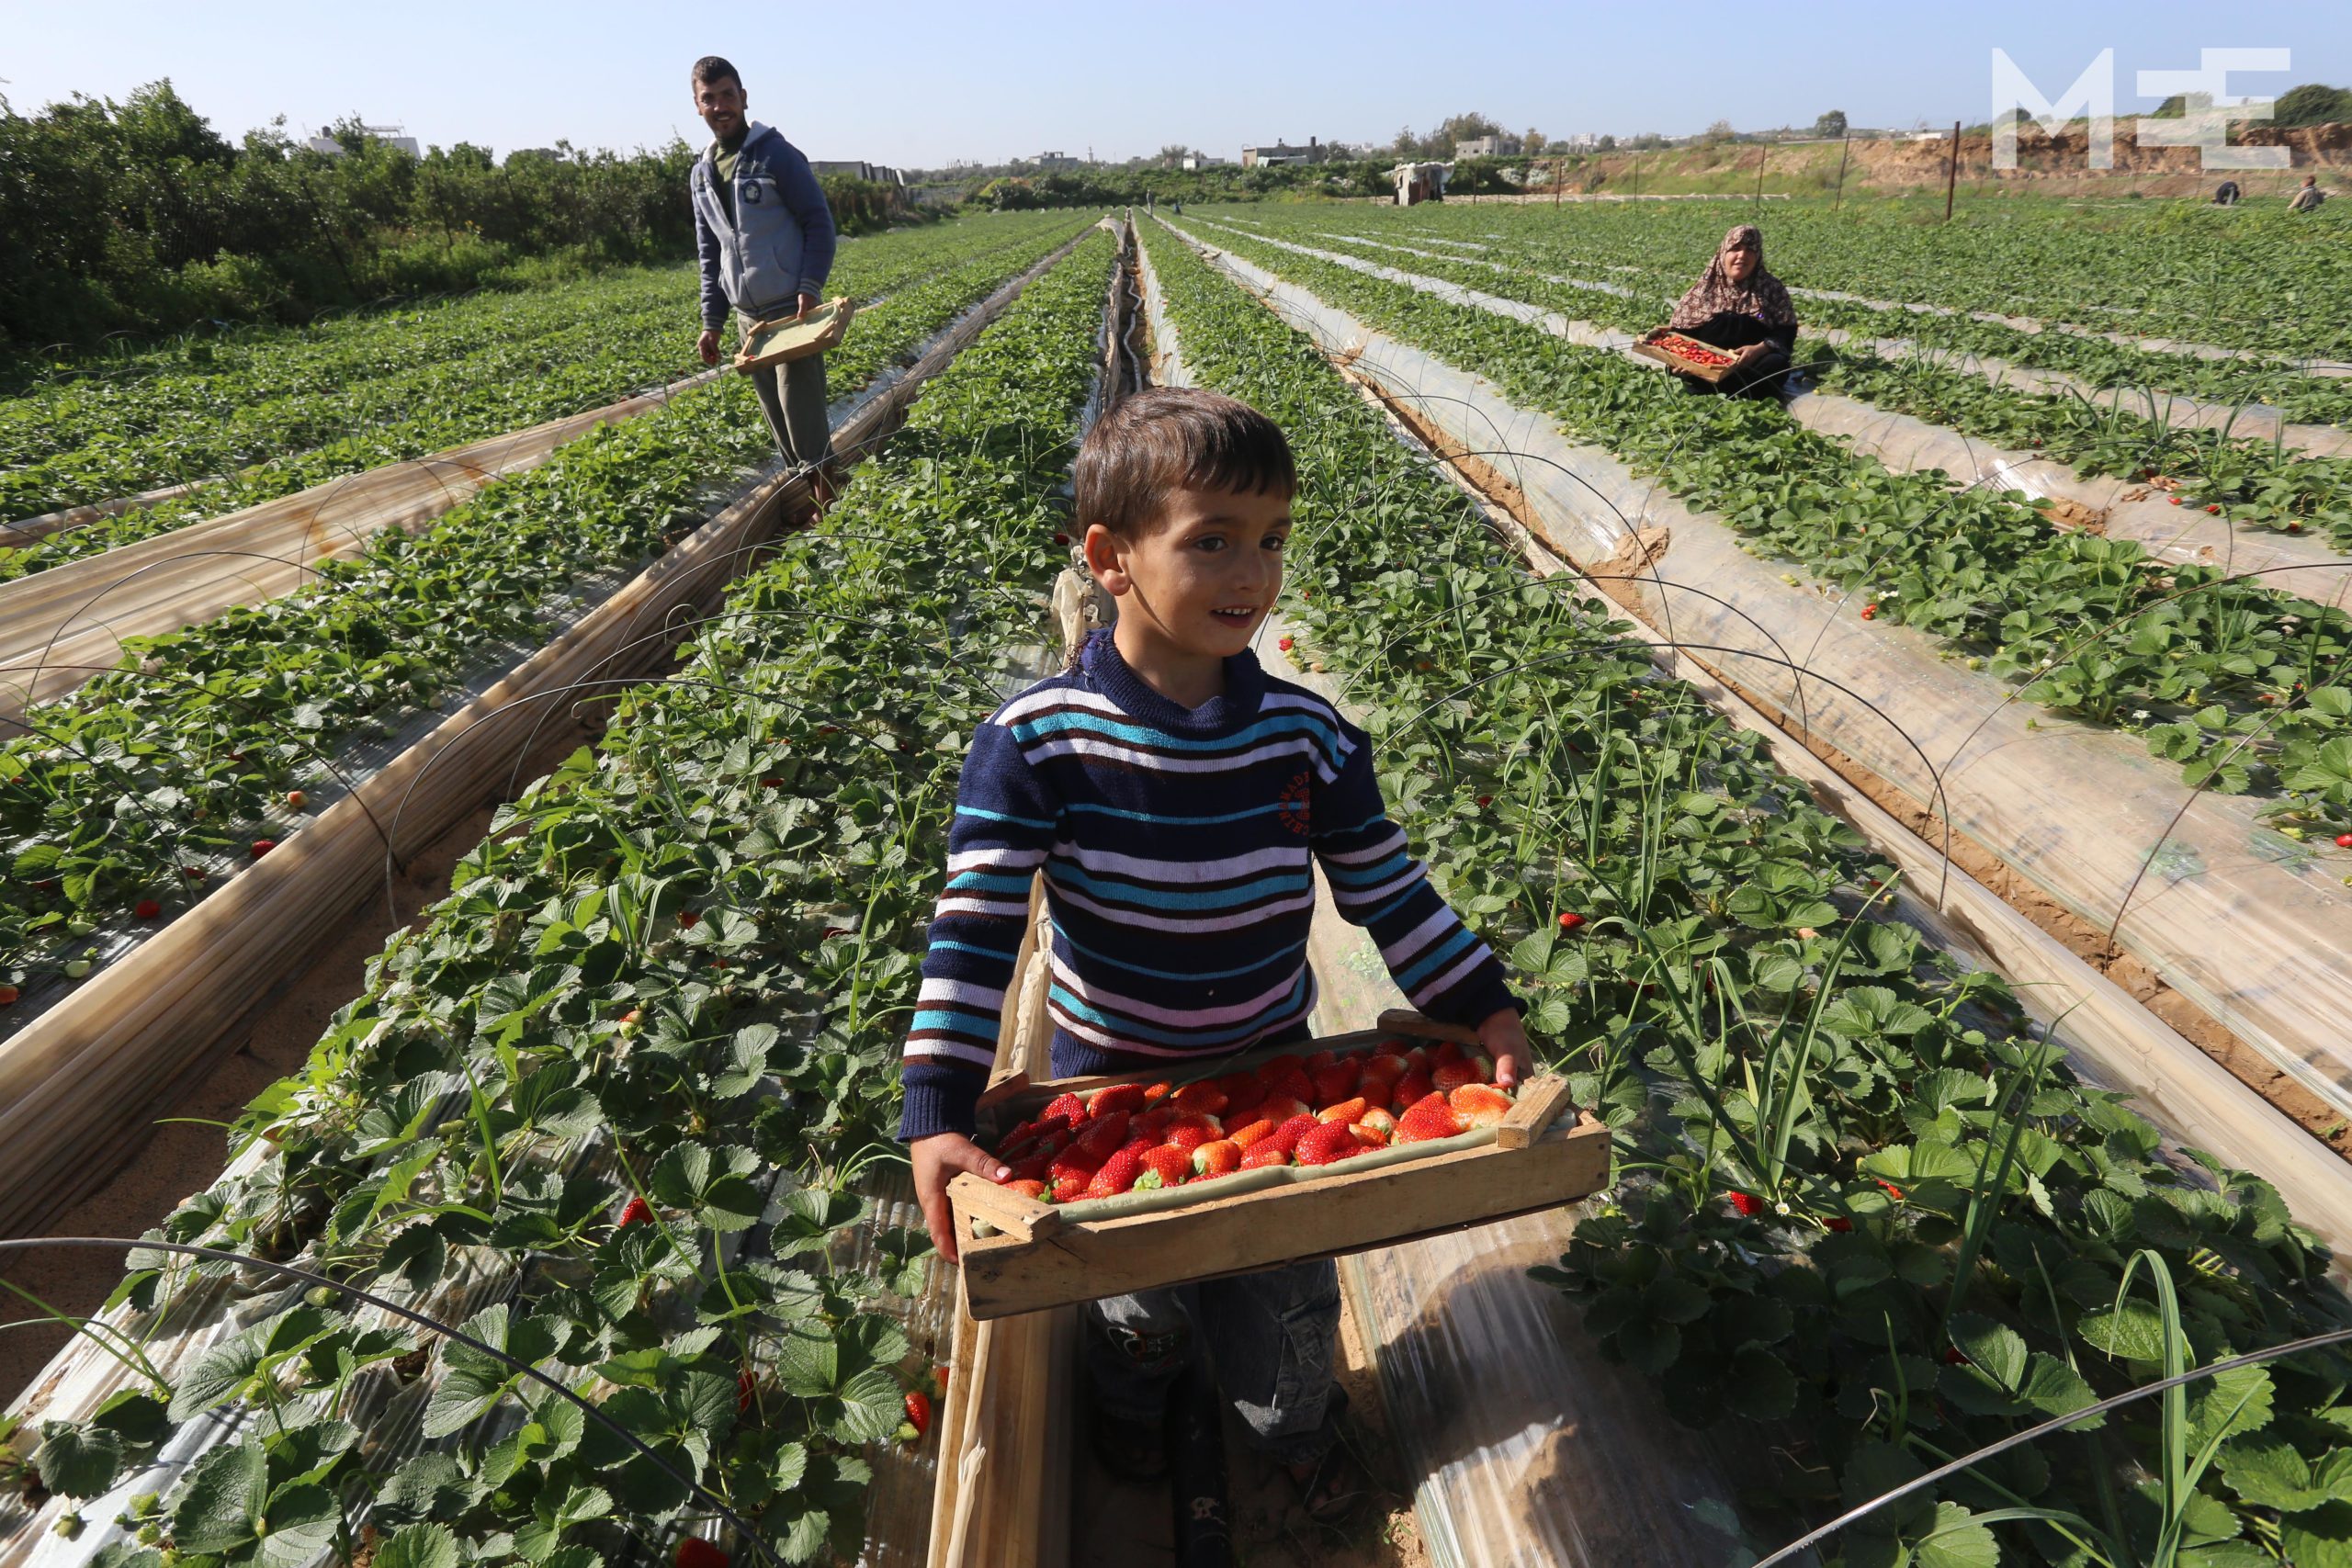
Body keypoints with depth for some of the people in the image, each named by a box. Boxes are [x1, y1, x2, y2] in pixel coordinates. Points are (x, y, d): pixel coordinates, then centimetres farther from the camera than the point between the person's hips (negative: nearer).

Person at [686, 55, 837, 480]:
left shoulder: (776, 154, -5)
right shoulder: (701, 174, 13)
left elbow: (819, 223, -8)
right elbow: (710, 254, 17)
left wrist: (810, 288, -21)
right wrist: (711, 322, 11)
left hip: (792, 309, -6)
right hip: (748, 317, 6)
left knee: (801, 409, -10)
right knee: (776, 414, 8)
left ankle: (826, 492, -1)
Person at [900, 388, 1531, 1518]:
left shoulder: (1308, 738, -15)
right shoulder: (1036, 743, -22)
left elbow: (1391, 894, -4)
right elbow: (975, 930, -22)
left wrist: (1484, 1009, -8)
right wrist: (938, 1115, -26)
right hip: (1109, 1085, -1)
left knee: (1287, 1286, 23)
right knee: (1137, 1292, 24)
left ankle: (1294, 1426, 57)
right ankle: (1129, 1399, 61)